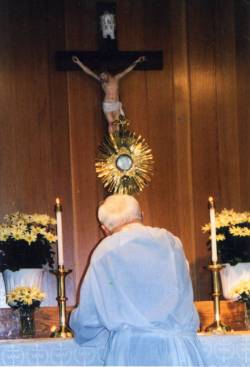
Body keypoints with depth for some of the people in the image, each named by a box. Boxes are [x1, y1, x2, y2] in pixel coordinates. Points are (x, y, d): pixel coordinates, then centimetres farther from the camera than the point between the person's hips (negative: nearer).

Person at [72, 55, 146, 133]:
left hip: (116, 104, 2)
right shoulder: (101, 81, -3)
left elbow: (126, 71, 3)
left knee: (116, 123, 0)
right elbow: (89, 72, -4)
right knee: (111, 123, -5)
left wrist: (136, 62, 0)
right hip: (107, 105, -2)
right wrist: (78, 62, -7)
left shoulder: (116, 78, 2)